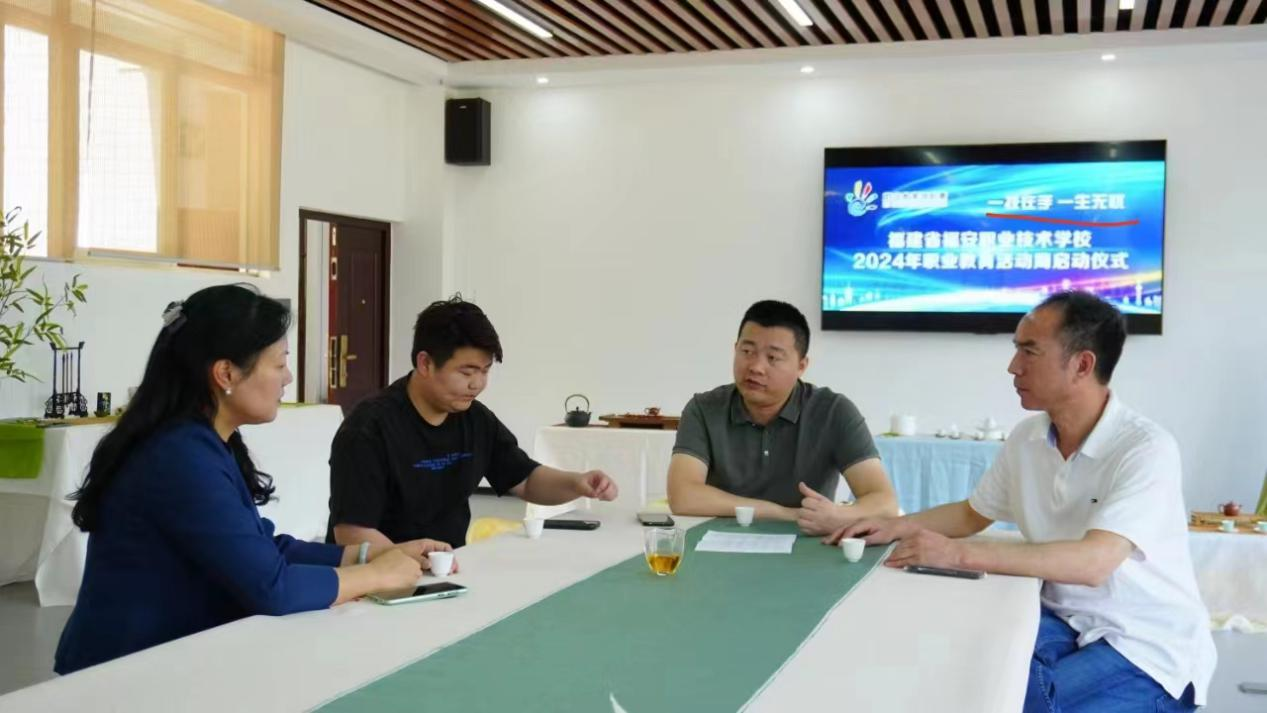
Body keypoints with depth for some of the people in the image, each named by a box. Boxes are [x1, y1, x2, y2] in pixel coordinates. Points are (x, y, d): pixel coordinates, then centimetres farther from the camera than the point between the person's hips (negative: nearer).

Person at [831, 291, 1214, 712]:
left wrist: (958, 554, -38)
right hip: (1061, 622, 6)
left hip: (1146, 647, -5)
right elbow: (973, 515, 18)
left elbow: (1092, 562, -33)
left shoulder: (1147, 450, -20)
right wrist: (898, 527, -1)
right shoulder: (1027, 438, 1)